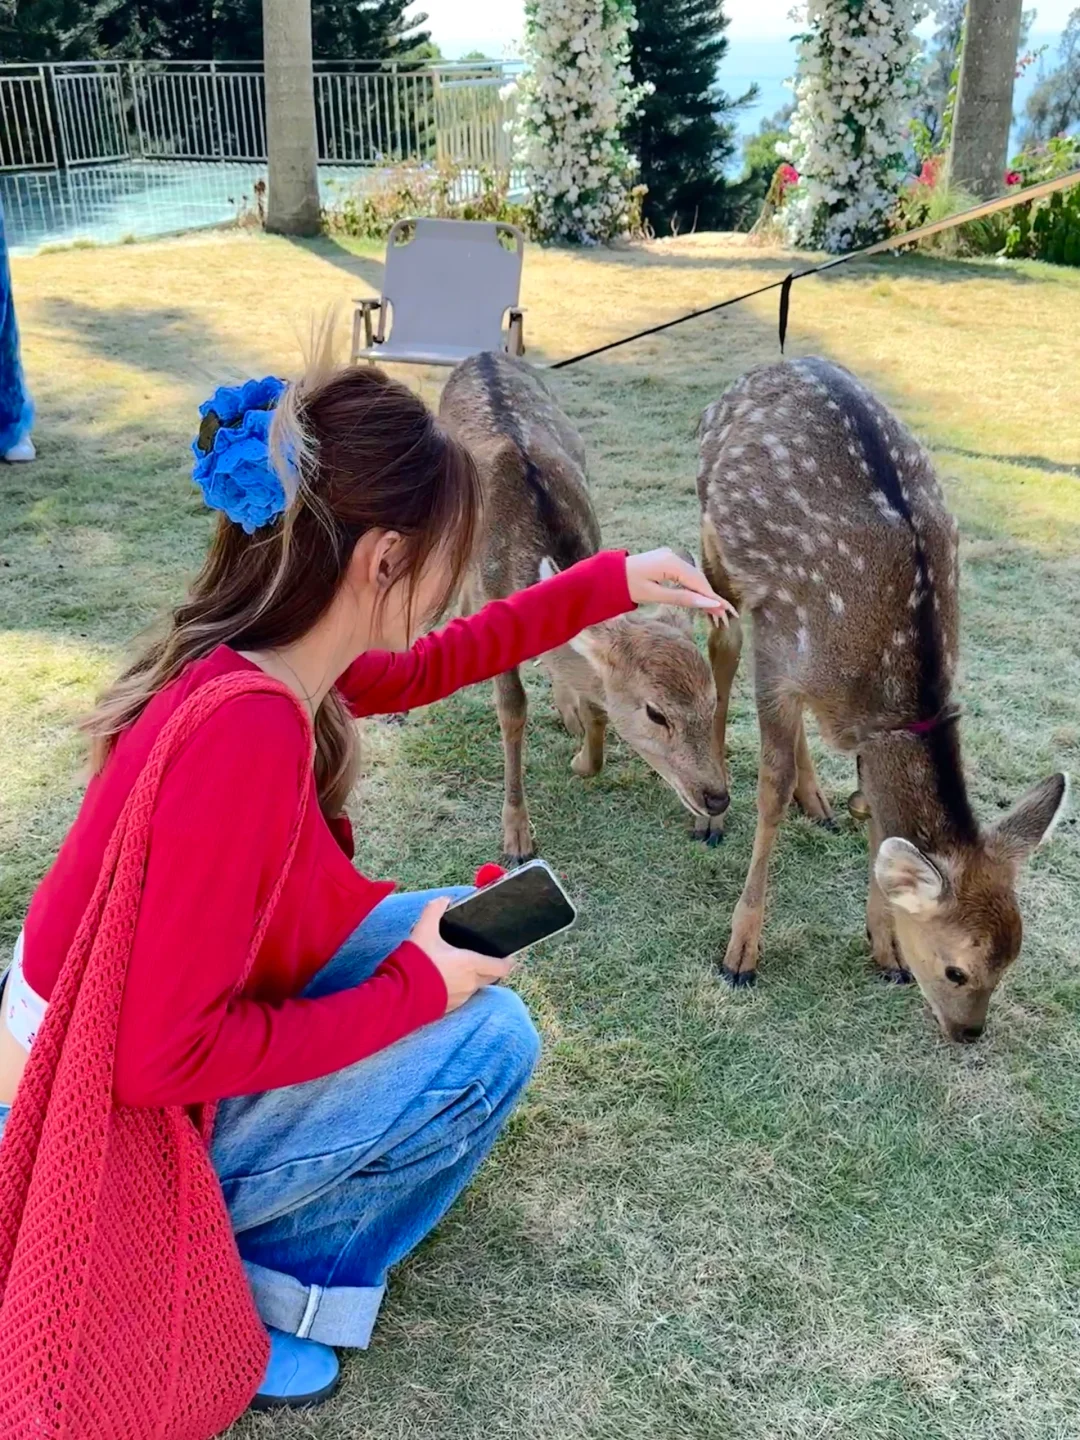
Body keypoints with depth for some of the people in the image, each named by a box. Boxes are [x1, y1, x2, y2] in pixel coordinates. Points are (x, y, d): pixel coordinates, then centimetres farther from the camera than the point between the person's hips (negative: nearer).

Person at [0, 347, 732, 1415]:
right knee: (487, 1039, -14)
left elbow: (424, 668, 13)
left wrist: (611, 583, 12)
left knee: (460, 931, 8)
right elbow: (162, 1060, -30)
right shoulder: (249, 736, -34)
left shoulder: (251, 660, -7)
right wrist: (417, 993, -21)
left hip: (119, 1054, 8)